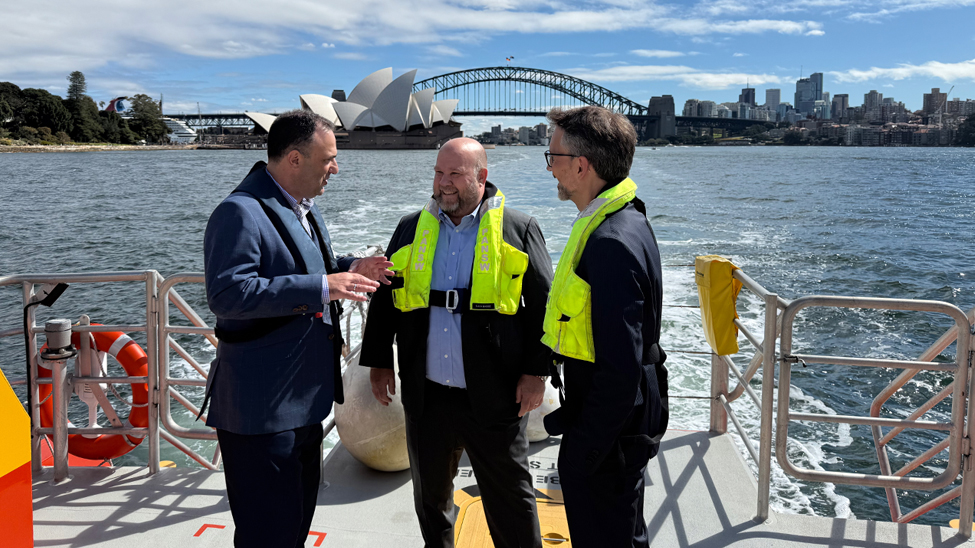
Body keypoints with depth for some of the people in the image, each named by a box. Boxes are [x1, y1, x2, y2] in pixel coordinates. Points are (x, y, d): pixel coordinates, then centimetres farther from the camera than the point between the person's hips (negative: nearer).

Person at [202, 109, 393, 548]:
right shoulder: (240, 212, -19)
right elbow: (227, 294, -29)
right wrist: (321, 287, -30)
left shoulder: (305, 209, 14)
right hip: (260, 407, -10)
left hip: (303, 396, 10)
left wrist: (348, 269, 7)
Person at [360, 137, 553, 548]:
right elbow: (385, 299, 13)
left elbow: (541, 306, -3)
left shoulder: (518, 230, -3)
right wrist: (379, 361, 11)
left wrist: (535, 373, -7)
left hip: (493, 398, -4)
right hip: (426, 395, 4)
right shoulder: (411, 229, 8)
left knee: (509, 498, 9)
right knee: (430, 492, 20)